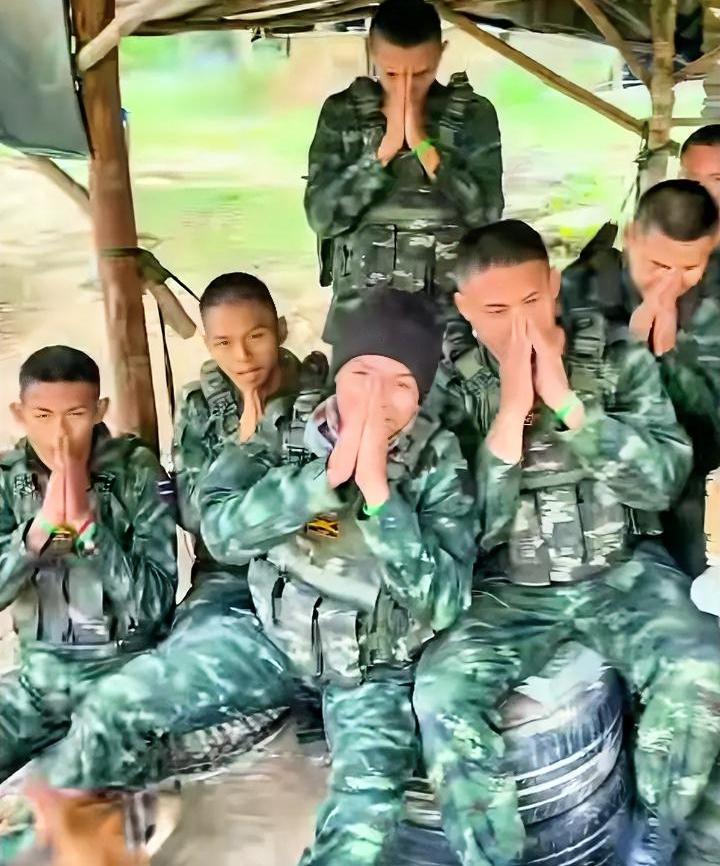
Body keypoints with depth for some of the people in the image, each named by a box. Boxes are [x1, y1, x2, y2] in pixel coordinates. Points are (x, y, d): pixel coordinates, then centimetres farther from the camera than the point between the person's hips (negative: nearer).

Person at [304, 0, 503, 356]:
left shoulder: (473, 114, 0)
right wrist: (386, 147, -14)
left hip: (451, 317, 0)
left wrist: (422, 144, -14)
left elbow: (487, 216, -10)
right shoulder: (342, 113, 2)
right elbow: (321, 216, -7)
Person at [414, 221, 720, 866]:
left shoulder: (619, 358, -5)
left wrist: (565, 400, -23)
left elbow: (661, 482, -13)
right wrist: (511, 410, -22)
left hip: (621, 572, 1)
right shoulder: (454, 387, -7)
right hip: (507, 591, 0)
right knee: (440, 693, -25)